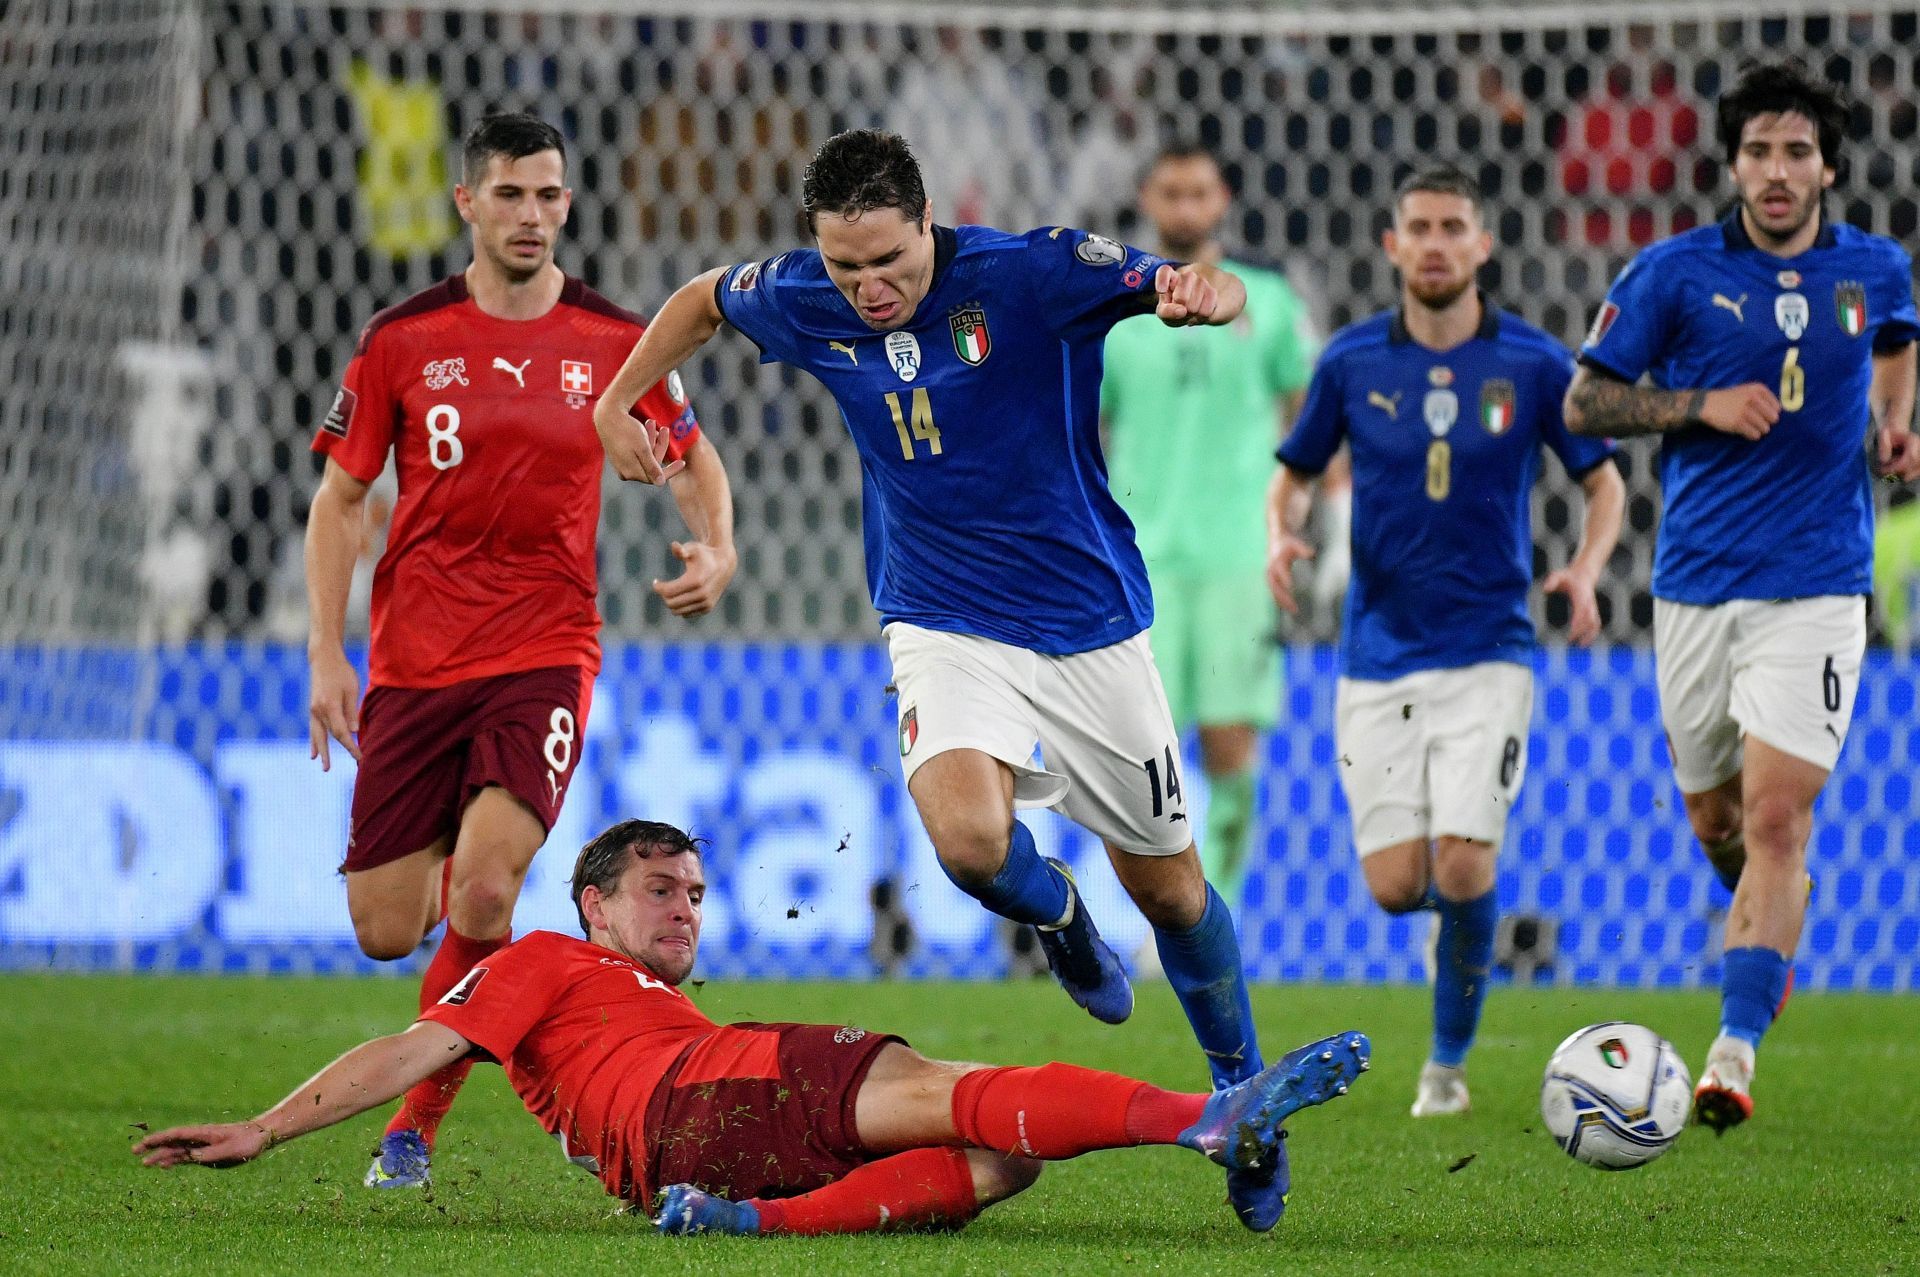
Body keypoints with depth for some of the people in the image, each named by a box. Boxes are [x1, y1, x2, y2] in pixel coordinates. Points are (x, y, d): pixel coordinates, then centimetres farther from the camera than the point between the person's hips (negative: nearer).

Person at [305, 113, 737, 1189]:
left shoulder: (616, 343, 2)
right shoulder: (403, 342, 1)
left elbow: (696, 462, 16)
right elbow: (340, 499, 6)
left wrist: (716, 548, -6)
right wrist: (327, 654, -2)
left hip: (546, 655, -1)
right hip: (412, 662, 1)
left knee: (483, 892, -21)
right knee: (385, 930, -1)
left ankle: (417, 1124, -2)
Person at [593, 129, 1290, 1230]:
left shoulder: (1029, 273, -17)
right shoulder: (804, 302, -6)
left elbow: (1211, 290, -26)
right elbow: (702, 300, 17)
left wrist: (1205, 292, -48)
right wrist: (617, 404, 14)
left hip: (1092, 629, -1)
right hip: (945, 629, 1)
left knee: (1169, 887, 8)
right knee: (968, 837, -27)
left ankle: (1243, 1095, 32)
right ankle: (1058, 917, 9)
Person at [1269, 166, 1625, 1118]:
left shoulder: (1533, 363, -2)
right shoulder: (1352, 361, 2)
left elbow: (1603, 481, 8)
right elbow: (1294, 471, 14)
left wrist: (1585, 570, -11)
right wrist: (1282, 534, -8)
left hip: (1488, 654, -2)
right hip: (1378, 656, 2)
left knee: (1463, 869, -15)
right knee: (1395, 886, -5)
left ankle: (1449, 1062, 6)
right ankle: (1456, 905, 33)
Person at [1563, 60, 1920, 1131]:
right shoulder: (1676, 273, -3)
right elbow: (1585, 403, 1)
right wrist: (1702, 406, -13)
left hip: (1816, 588, -1)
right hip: (1697, 586, 1)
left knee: (1775, 819, -15)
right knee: (1715, 820, 13)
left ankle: (1735, 1053, -19)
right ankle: (1772, 921, 48)